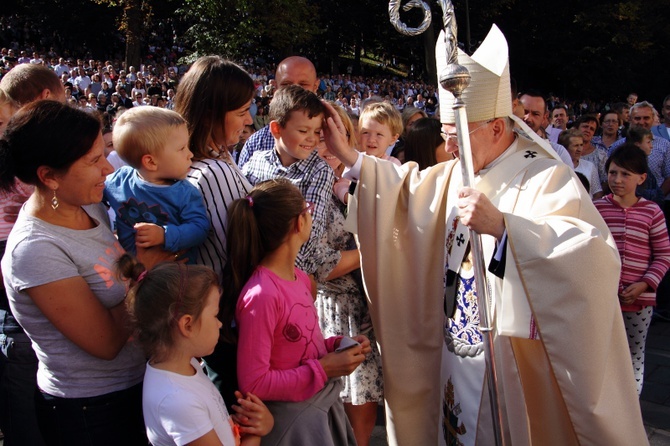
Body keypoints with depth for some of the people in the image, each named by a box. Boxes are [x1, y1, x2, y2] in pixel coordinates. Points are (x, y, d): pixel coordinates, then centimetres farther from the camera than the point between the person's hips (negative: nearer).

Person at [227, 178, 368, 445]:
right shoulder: (261, 296, -26)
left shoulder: (299, 277, -1)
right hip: (293, 420, -8)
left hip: (324, 405, 8)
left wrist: (338, 345, -3)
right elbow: (253, 384, -23)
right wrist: (323, 369, -22)